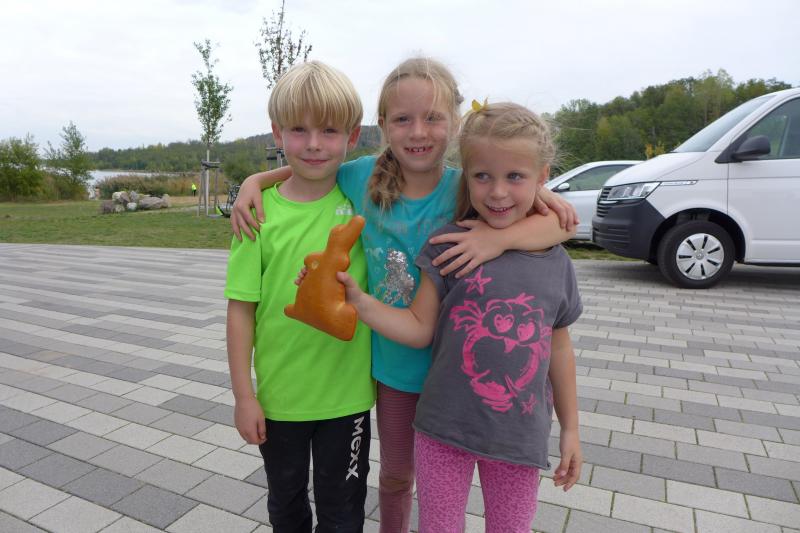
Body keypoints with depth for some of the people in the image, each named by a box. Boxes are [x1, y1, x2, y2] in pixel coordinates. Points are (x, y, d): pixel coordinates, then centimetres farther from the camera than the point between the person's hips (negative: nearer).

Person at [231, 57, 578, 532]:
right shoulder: (363, 177, -11)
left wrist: (501, 236, -39)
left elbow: (565, 221, -21)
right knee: (396, 473, 25)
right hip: (391, 363, 2)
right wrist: (255, 181, -11)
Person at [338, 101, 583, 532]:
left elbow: (559, 348, 7)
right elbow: (420, 329, -9)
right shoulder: (448, 245, -11)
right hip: (445, 429, -2)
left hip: (520, 435, 2)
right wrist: (357, 299, -23)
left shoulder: (555, 262, -3)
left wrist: (570, 429, 12)